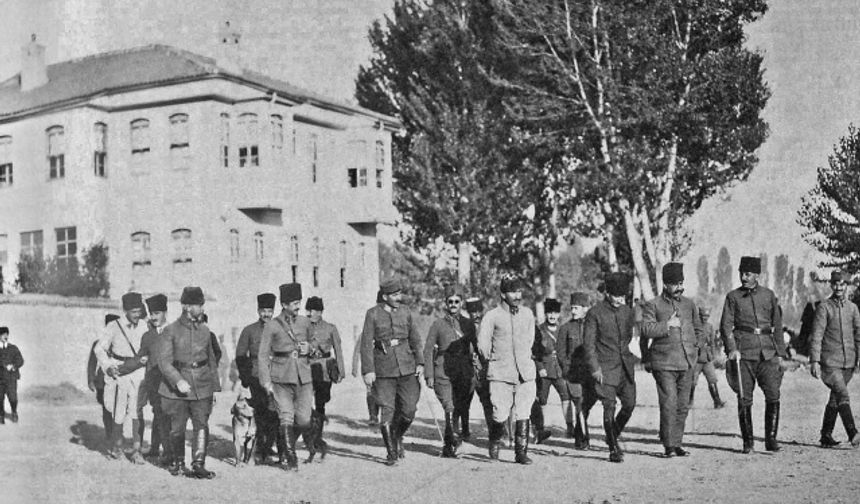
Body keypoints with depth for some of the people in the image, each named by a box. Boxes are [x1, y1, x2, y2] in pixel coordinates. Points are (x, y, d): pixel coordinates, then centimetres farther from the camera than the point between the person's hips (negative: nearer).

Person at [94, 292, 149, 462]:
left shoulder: (144, 328, 4)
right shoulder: (114, 327, -4)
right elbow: (99, 349, 0)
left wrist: (144, 358, -8)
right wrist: (108, 367, -13)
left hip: (138, 374, 2)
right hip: (119, 374, -2)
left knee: (137, 413, -7)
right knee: (119, 415, 2)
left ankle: (136, 451, -2)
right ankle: (116, 445, 26)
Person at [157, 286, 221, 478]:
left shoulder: (205, 331, 9)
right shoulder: (171, 331, -5)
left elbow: (211, 360, 17)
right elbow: (164, 361, -11)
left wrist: (215, 387, 16)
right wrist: (178, 381, -25)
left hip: (202, 385, 3)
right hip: (176, 387, -3)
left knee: (202, 425, -9)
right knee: (177, 428, 7)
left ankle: (199, 464, -10)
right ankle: (177, 462, 27)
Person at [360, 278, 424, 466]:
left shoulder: (405, 312, 8)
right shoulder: (373, 314, -2)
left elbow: (415, 339, 14)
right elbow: (366, 344, -4)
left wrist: (420, 363, 5)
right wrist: (368, 370, -10)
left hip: (406, 367, 3)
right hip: (384, 370, -3)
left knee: (409, 410, -3)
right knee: (387, 412, -2)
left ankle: (398, 436, 27)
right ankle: (391, 453, 11)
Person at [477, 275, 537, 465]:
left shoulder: (527, 313, 11)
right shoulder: (492, 316, -3)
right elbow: (482, 345, 0)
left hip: (525, 372, 3)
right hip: (500, 374, -3)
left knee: (523, 415, -2)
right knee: (501, 415, -6)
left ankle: (521, 453, 8)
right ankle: (494, 443, 21)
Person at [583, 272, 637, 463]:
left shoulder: (628, 312, 9)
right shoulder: (595, 313, -6)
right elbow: (588, 343, -7)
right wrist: (594, 368, -13)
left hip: (625, 367, 5)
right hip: (605, 368, -5)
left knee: (630, 404, 0)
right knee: (609, 407, -8)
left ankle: (613, 436, 25)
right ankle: (614, 448, 1)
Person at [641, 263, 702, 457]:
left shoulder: (689, 304, 15)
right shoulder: (652, 305, 1)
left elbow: (698, 329, 26)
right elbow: (646, 330, -10)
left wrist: (693, 349, 16)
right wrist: (667, 325, -14)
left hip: (687, 364, 5)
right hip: (664, 363, -5)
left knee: (683, 406, 6)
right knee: (669, 405, -10)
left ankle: (677, 444, 14)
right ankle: (669, 446, -3)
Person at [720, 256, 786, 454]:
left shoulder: (768, 295, 11)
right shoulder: (733, 297, 7)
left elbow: (777, 325, 15)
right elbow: (726, 325, -1)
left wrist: (780, 353, 10)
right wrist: (731, 348, -15)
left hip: (767, 353, 1)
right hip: (743, 353, -1)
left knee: (773, 396, -7)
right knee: (744, 399, 0)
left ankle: (771, 439, 3)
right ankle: (748, 442, 10)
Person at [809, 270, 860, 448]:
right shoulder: (824, 307, -4)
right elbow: (816, 336, -7)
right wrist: (814, 361, -14)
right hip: (830, 363, -5)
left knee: (835, 400, 11)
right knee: (843, 396, -17)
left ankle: (826, 436, 19)